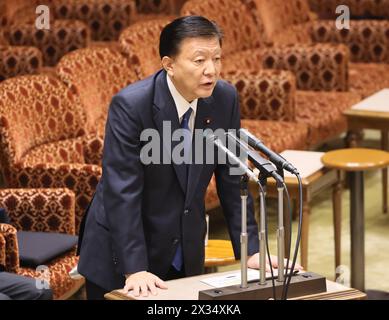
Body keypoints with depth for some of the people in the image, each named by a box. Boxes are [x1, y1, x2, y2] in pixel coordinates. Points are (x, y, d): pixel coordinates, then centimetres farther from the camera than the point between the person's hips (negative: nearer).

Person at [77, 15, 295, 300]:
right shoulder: (131, 105, -20)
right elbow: (121, 191, -24)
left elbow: (232, 180, 1)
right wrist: (134, 269, -29)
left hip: (186, 255, 4)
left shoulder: (225, 99, -6)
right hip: (121, 254, -4)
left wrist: (250, 250, -4)